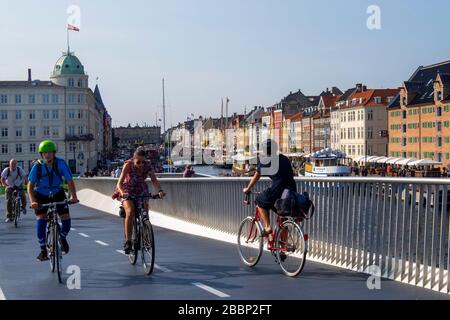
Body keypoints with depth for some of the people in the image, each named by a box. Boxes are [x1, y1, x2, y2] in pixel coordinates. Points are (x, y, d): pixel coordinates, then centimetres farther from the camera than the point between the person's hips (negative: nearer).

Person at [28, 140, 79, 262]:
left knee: (66, 219, -9)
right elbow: (30, 185, -18)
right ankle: (43, 250, -5)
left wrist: (74, 197, -28)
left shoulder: (61, 164, -20)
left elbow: (69, 181, -16)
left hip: (57, 194, 1)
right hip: (41, 195, -1)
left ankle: (63, 238, 23)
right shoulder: (37, 166, -20)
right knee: (41, 219, -16)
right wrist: (33, 201, -32)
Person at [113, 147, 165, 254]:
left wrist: (160, 190, -43)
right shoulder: (128, 165, -24)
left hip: (141, 191, 3)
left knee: (145, 214, -11)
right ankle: (128, 241, -23)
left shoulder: (147, 165, -17)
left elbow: (154, 180, -24)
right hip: (128, 191, -3)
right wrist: (123, 193, -49)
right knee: (130, 212, -26)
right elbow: (120, 183, -29)